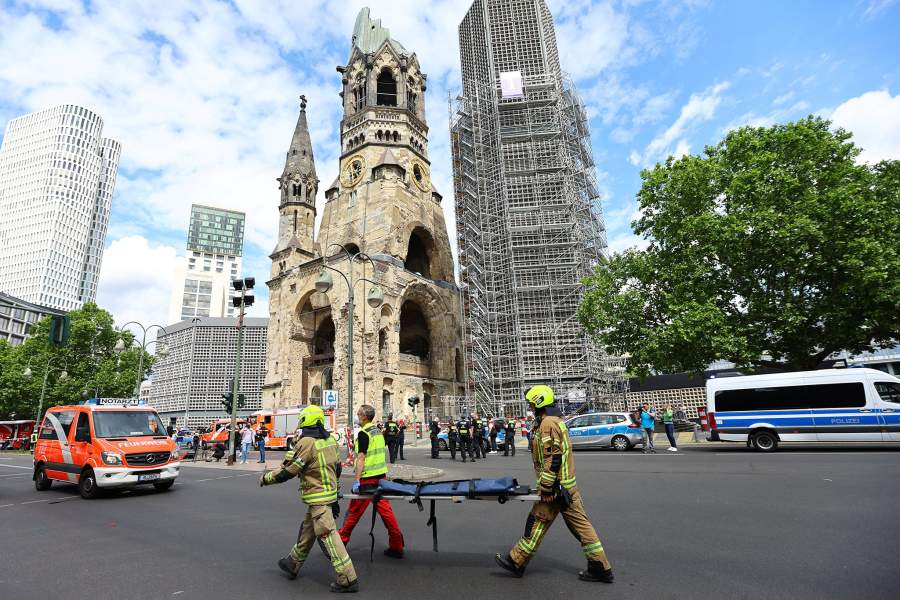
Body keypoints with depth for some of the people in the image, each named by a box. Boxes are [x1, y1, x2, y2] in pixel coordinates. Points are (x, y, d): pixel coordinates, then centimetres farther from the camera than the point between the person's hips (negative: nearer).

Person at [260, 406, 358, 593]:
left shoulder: (306, 442, -18)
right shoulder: (330, 439, 6)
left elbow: (288, 471, -12)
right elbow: (337, 468, 13)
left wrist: (266, 478, 5)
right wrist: (335, 491, 24)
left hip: (317, 498, -9)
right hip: (329, 493, 9)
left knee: (328, 536, -4)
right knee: (307, 532, 24)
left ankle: (348, 580, -1)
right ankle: (292, 565, 42)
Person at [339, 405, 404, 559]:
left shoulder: (363, 433, -13)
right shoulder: (378, 431, 12)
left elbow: (361, 457, -18)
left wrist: (357, 479, -18)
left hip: (368, 478, -8)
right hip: (381, 475, 8)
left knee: (354, 510, 7)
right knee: (385, 508, 9)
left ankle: (341, 539, 22)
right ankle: (396, 546, 10)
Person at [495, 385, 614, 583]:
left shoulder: (547, 423, -18)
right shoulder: (556, 420, 14)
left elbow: (552, 458, -24)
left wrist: (546, 488, -20)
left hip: (556, 486, -9)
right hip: (568, 483, 9)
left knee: (536, 524, 2)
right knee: (580, 524, 12)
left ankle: (516, 562, 15)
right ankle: (601, 568, 18)